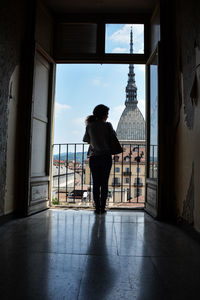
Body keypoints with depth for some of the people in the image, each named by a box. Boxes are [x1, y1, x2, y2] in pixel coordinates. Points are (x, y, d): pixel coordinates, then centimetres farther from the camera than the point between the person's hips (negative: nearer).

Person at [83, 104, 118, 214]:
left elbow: (85, 140, 12)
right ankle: (103, 208, 6)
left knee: (96, 183, 5)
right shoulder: (107, 125, -5)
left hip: (94, 158, 2)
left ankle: (97, 208, 6)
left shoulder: (90, 126, 2)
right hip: (106, 157, -1)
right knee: (104, 183, 5)